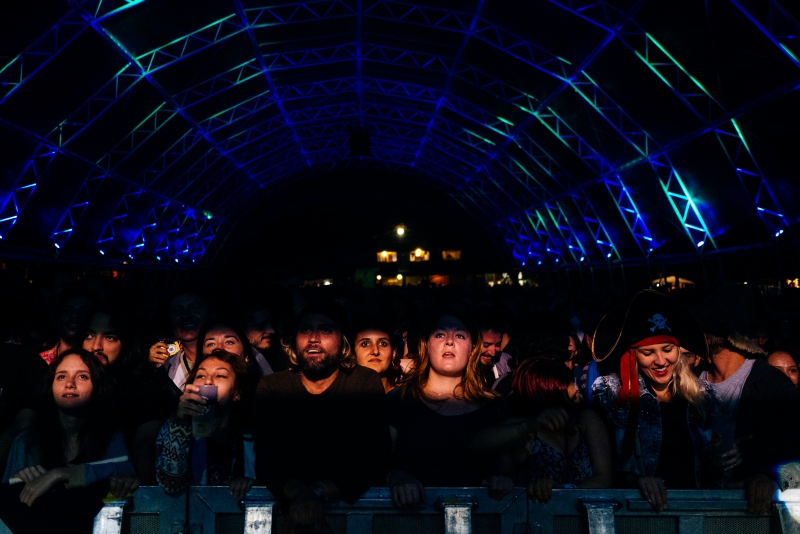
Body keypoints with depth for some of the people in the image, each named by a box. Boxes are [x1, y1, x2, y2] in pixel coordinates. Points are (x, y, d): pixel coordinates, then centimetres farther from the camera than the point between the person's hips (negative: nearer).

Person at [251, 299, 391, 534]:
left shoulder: (366, 382, -3)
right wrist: (299, 494, -28)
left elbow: (376, 457, -11)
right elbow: (265, 459, -9)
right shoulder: (270, 387, 1)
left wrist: (318, 493, -24)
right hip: (284, 504, 0)